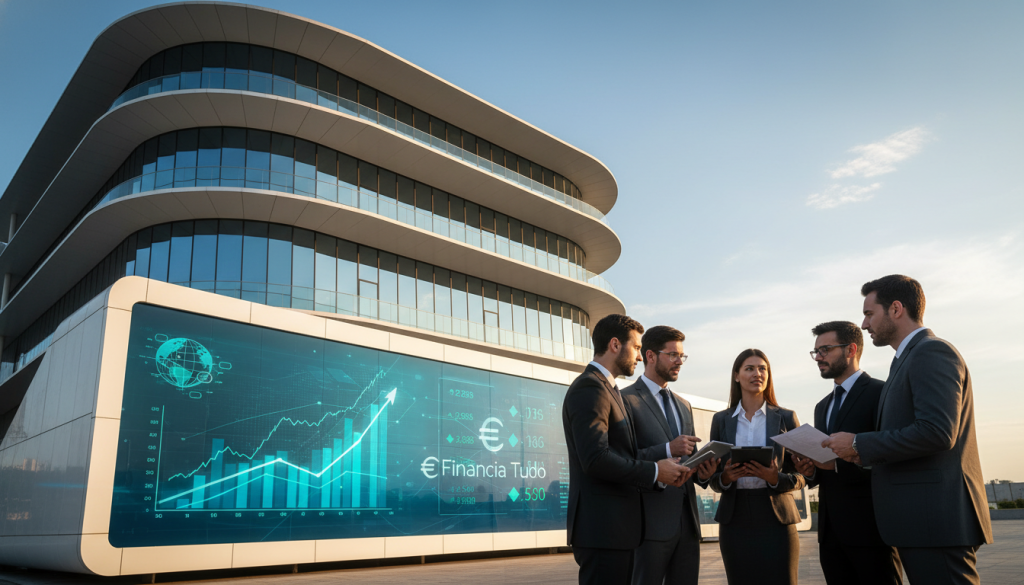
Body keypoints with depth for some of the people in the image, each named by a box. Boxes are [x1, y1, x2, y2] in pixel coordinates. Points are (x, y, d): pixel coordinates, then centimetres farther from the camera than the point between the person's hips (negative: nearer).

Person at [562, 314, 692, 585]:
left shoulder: (606, 389, 20)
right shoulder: (589, 388, -12)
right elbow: (596, 459, -23)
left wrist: (661, 471, 4)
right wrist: (654, 471, -12)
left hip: (617, 529, 10)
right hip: (602, 530, -10)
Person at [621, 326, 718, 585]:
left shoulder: (683, 405, 20)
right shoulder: (627, 400, -6)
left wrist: (702, 471, 1)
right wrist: (668, 449, -21)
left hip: (687, 521, 7)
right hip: (652, 521, -7)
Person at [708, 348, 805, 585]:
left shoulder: (786, 417, 6)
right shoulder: (721, 419, 8)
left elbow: (800, 476, 5)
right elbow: (714, 478, 10)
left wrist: (775, 478, -16)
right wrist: (725, 477, -12)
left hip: (775, 518, -1)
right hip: (735, 519, 1)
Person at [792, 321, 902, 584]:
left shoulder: (882, 393, -4)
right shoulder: (822, 406, 19)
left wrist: (838, 463, -20)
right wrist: (810, 471, 1)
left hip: (870, 524, -7)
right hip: (831, 528, 7)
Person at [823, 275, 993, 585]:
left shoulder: (932, 352, -11)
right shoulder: (910, 358, 20)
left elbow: (936, 431, -23)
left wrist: (860, 444, -15)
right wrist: (866, 452, 7)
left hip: (935, 519, -10)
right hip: (919, 522, 10)